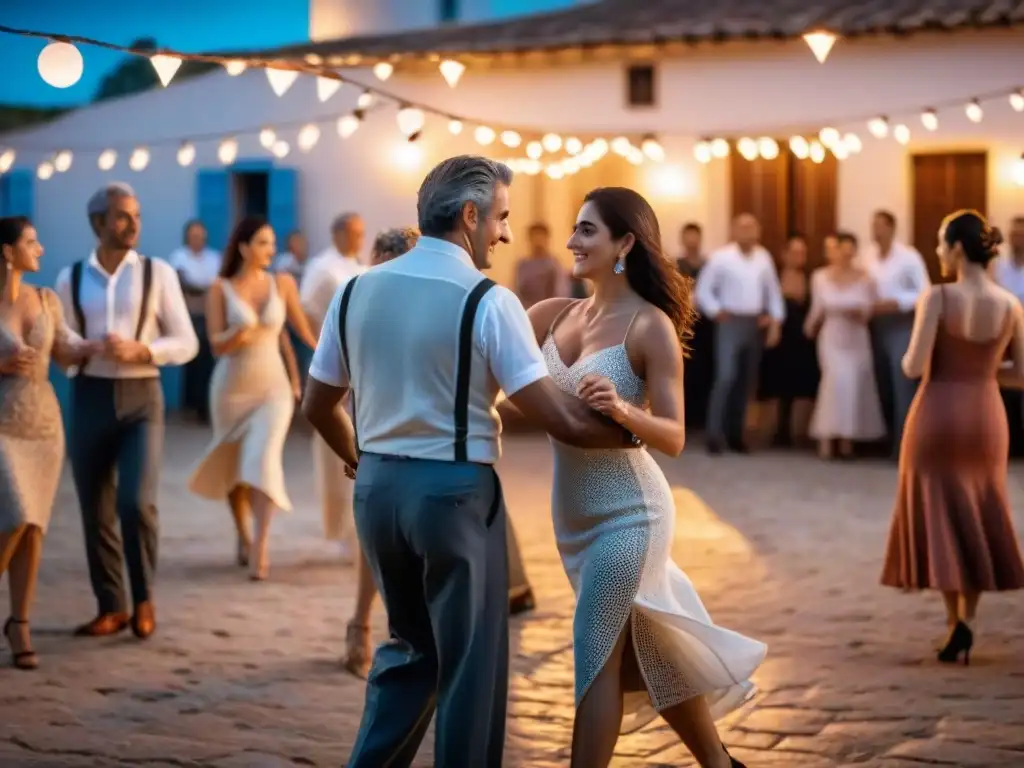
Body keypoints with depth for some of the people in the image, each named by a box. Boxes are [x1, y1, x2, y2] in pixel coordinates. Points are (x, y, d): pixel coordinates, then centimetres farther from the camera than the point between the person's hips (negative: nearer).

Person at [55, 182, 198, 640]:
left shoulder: (158, 274, 1)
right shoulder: (71, 279, 5)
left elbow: (186, 343, 0)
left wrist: (140, 350, -16)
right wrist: (89, 350, -15)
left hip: (141, 398, -2)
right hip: (90, 397, 2)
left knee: (137, 502, -14)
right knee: (96, 511, 7)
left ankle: (144, 599, 8)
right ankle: (111, 607, 21)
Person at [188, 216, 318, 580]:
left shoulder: (282, 283, -1)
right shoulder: (221, 289, -4)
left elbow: (302, 329, 8)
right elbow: (217, 346, -10)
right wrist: (242, 329, -28)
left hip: (273, 386, -1)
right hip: (231, 387, 1)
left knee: (263, 459, -17)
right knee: (233, 466, 12)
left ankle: (261, 547, -20)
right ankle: (243, 538, 31)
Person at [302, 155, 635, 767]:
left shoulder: (357, 291, 5)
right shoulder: (488, 301, -13)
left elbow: (317, 407, 13)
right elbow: (561, 420, -15)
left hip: (377, 486, 6)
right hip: (454, 491, -6)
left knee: (412, 646, 22)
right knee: (470, 660, 7)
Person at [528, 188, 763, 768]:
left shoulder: (650, 326, -13)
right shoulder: (556, 315, 5)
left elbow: (674, 438, -16)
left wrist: (622, 410, -33)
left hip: (626, 514, -7)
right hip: (575, 515, 7)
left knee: (597, 654, -5)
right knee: (641, 647, 16)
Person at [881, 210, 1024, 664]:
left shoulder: (937, 297, -15)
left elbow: (914, 368, -18)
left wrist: (908, 357, 4)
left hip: (938, 416, -3)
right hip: (986, 418, 4)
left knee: (940, 517, 9)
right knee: (978, 520, 17)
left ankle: (957, 625, 5)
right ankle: (964, 623, 15)